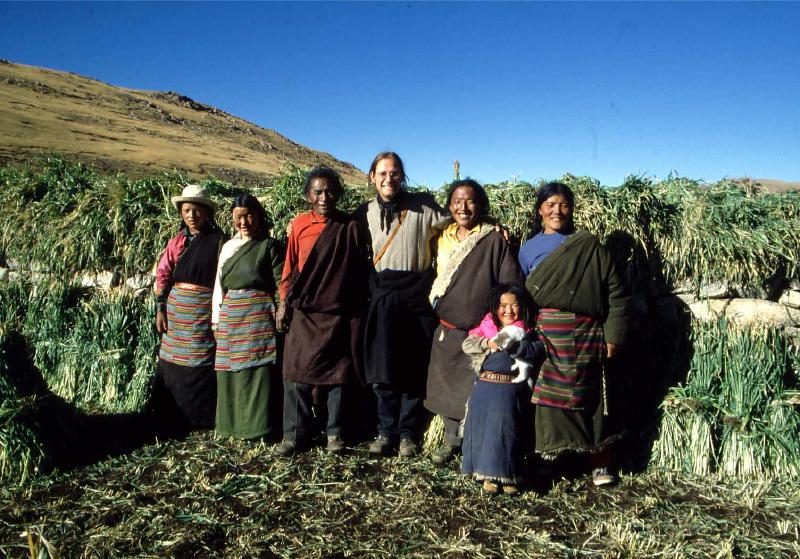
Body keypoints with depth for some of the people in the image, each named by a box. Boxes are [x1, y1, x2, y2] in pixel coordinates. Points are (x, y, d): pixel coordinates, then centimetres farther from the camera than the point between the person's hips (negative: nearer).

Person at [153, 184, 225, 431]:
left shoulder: (218, 241, -3)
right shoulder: (177, 241, 8)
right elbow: (162, 275, 8)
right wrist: (160, 309, 2)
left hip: (205, 310, -4)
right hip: (176, 308, 4)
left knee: (201, 362, -2)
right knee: (173, 361, 7)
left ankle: (201, 418, 11)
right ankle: (175, 417, 19)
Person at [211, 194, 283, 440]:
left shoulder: (268, 245, 1)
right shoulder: (228, 247, 17)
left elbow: (281, 282, -4)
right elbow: (219, 284, 20)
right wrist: (217, 317, 15)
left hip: (258, 315, -5)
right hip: (230, 316, 5)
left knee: (258, 368, -5)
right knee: (230, 369, 8)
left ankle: (258, 425, 2)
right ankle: (231, 423, 18)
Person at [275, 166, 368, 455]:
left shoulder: (350, 227, 1)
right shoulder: (299, 225, 3)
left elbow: (360, 270, 5)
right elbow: (290, 267, 8)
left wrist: (360, 310, 4)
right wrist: (284, 302, 5)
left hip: (340, 313, 0)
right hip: (303, 312, 1)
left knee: (338, 373, 6)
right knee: (297, 372, 2)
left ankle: (334, 432, 19)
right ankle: (295, 433, 14)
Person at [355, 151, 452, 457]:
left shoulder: (423, 205, 0)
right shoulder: (365, 212, 9)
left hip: (416, 294, -2)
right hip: (382, 297, 2)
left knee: (414, 369, 3)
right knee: (383, 369, 3)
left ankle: (408, 434, 15)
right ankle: (386, 431, 16)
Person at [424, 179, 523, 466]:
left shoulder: (494, 240, -8)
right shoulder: (443, 239, 9)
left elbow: (510, 286, -10)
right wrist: (434, 305, 16)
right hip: (446, 329, 5)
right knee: (447, 386, 13)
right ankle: (451, 441, 28)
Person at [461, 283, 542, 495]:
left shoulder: (527, 333, 7)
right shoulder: (486, 328, 10)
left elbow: (535, 350, -11)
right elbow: (467, 345, 1)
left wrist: (512, 343, -19)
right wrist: (488, 343, -12)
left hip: (512, 390, -2)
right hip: (485, 388, 2)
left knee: (507, 427, -8)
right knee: (484, 427, -2)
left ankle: (508, 475, 5)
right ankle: (488, 474, 8)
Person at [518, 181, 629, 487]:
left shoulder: (588, 245, 4)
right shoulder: (528, 249, 12)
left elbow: (616, 292, 1)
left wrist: (613, 335, -5)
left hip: (582, 335, -2)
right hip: (542, 337, 2)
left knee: (589, 398, 3)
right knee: (544, 397, 0)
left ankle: (600, 464, 15)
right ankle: (544, 459, 11)